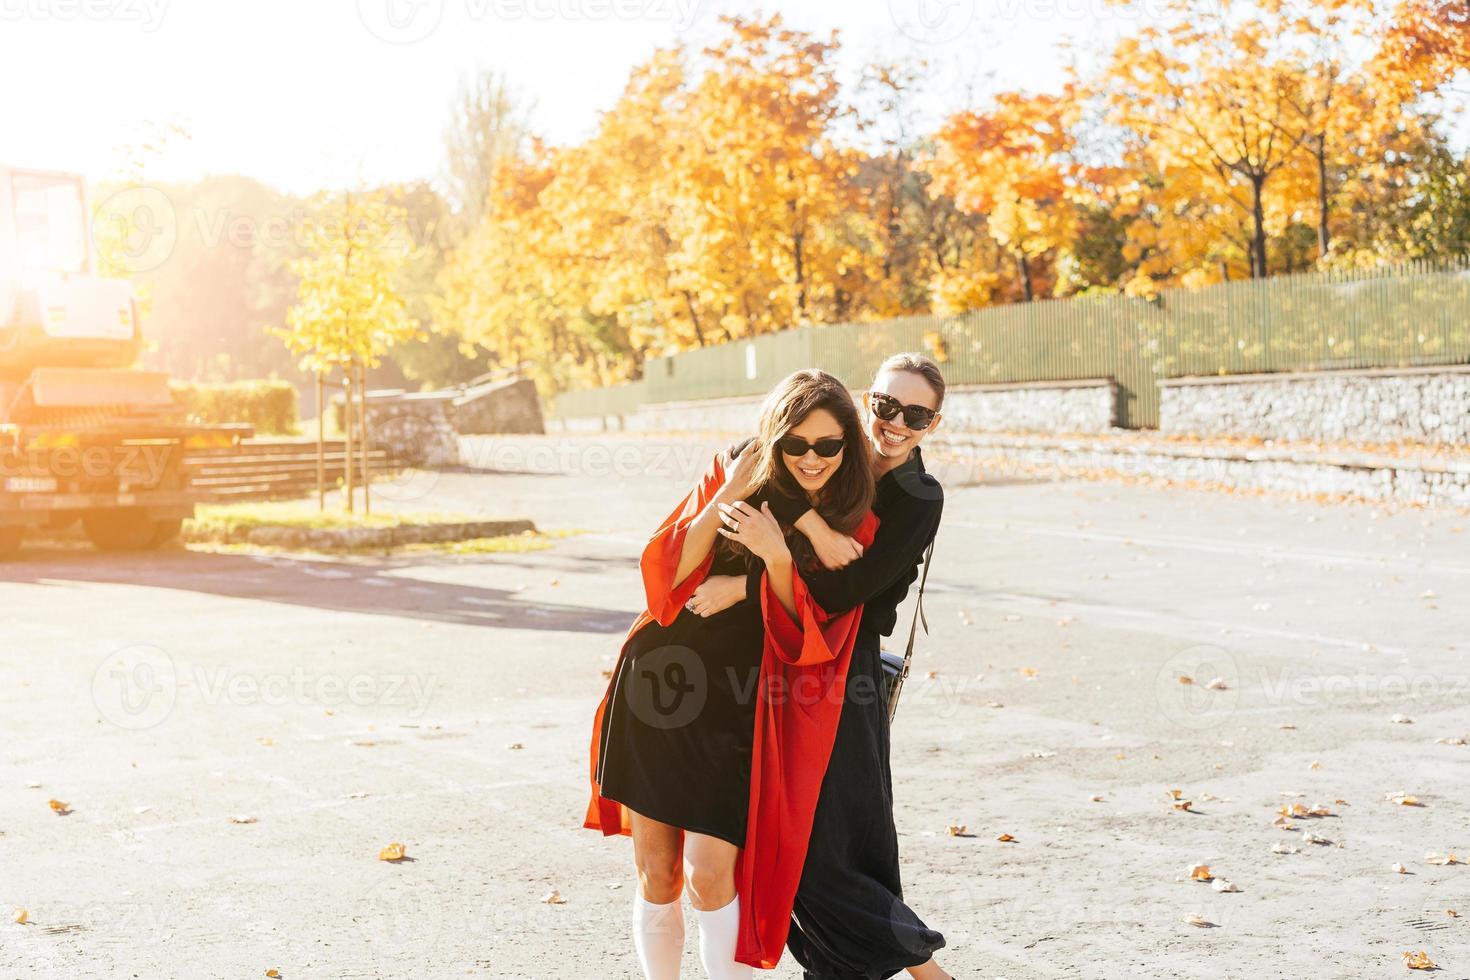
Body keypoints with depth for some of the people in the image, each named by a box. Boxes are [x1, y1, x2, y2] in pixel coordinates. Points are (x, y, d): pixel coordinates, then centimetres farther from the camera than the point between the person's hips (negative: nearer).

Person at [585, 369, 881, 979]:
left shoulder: (853, 531, -1)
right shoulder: (734, 479, 1)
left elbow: (807, 641, -7)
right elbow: (665, 576, -5)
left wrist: (778, 557, -22)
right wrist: (724, 498, -16)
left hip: (736, 713, -2)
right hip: (655, 689, 2)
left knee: (708, 877, -11)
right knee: (655, 876, 9)